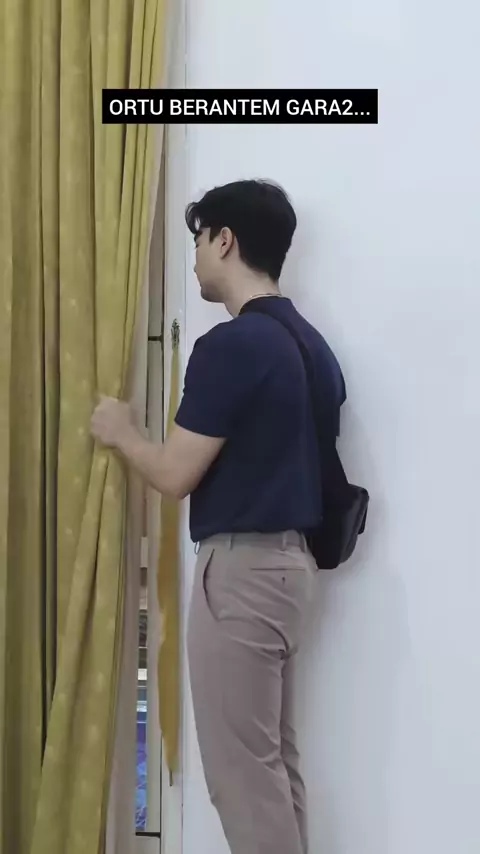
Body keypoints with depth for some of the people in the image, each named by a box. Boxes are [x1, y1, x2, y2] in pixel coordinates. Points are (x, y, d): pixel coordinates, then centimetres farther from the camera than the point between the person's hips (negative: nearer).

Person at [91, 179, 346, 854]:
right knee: (275, 757, 16)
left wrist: (121, 434, 3)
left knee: (242, 767, 0)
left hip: (241, 566, -9)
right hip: (288, 559, 10)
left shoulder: (231, 345, -17)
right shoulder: (309, 343, 11)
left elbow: (176, 476, -15)